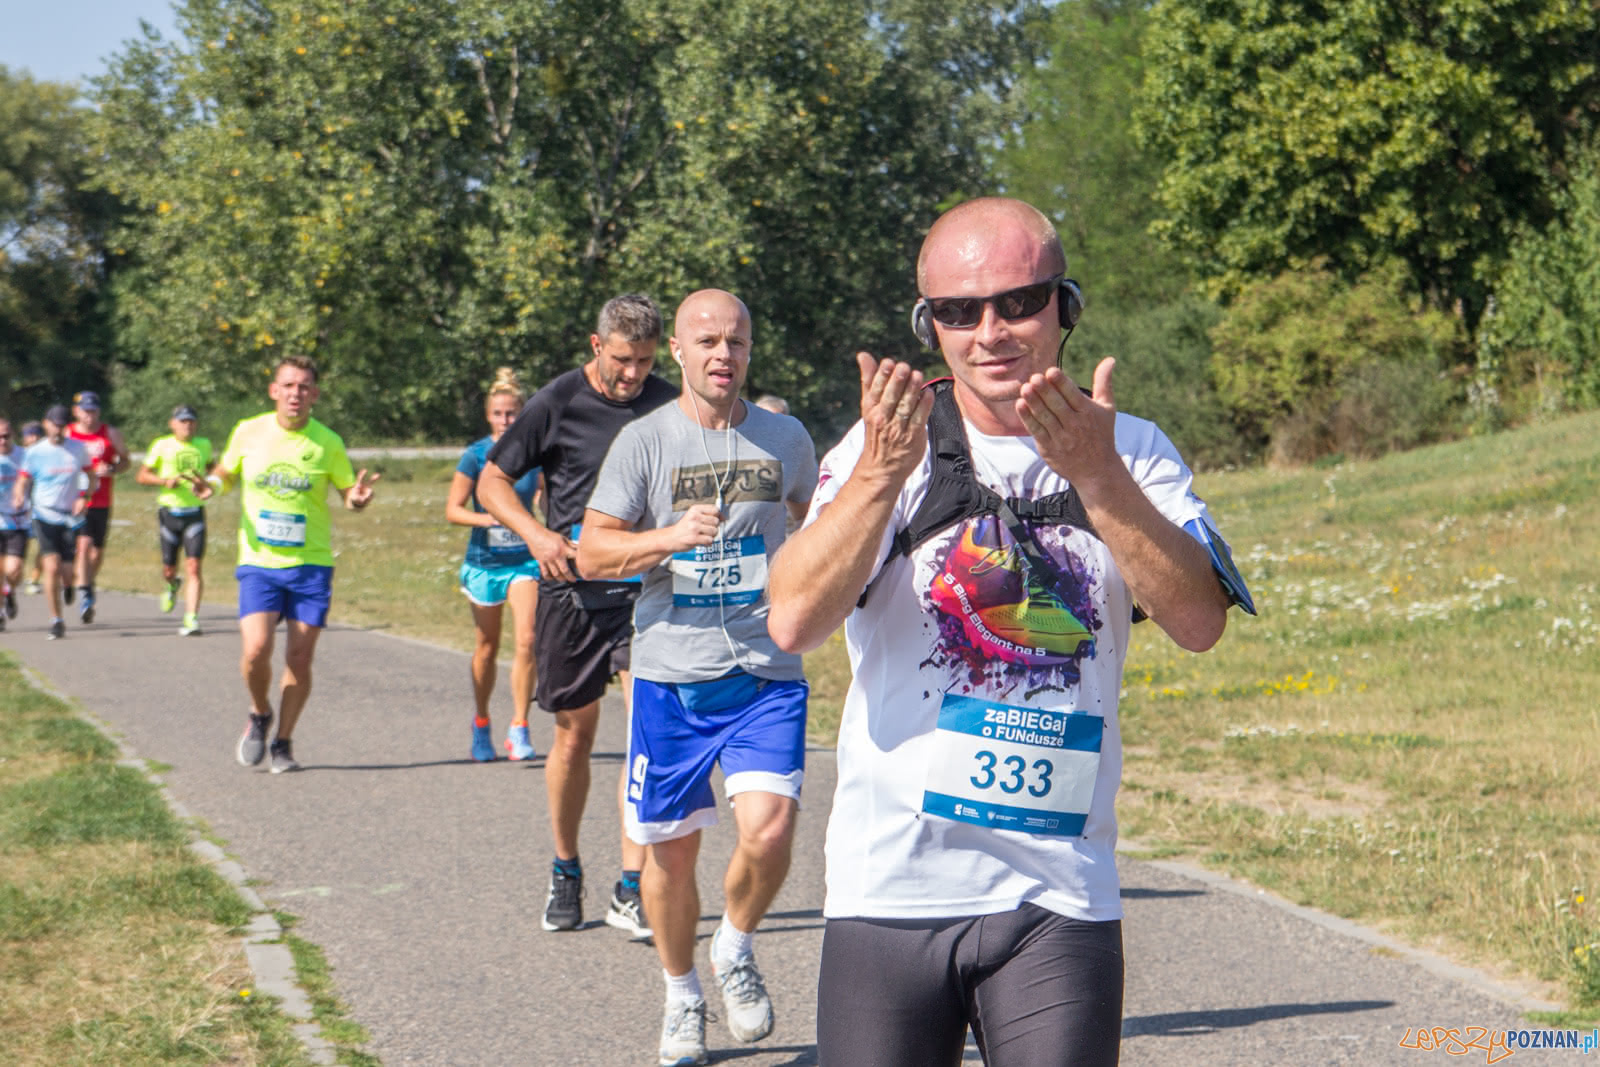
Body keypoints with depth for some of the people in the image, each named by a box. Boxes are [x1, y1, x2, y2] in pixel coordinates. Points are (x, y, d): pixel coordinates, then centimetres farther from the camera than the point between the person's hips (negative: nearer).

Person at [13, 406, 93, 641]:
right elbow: (22, 482, 1)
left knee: (67, 572, -3)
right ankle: (56, 621, -5)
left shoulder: (78, 449, 4)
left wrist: (84, 497, -5)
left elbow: (91, 477, 14)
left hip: (71, 516, 1)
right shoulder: (35, 452, 0)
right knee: (52, 567, -15)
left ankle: (67, 586, 37)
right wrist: (19, 498, -21)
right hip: (45, 515, -1)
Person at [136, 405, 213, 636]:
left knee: (194, 567, -12)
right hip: (169, 512, 0)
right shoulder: (162, 446, 1)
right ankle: (171, 585, 43)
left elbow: (212, 468, 25)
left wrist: (204, 482, 3)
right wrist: (165, 481, -15)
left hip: (195, 513, 0)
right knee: (169, 568, 5)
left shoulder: (204, 445, 8)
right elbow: (141, 476, 3)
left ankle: (191, 619, -14)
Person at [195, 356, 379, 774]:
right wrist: (211, 485, -6)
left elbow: (348, 490, 9)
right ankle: (260, 715, 15)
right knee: (255, 650, -16)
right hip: (258, 563, 0)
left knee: (300, 658, -1)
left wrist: (356, 499, -15)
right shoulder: (248, 432, 1)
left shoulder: (327, 443, -2)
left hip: (311, 565, 0)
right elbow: (227, 472, 17)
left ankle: (283, 742, 19)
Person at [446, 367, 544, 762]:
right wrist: (485, 518, -23)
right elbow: (453, 509, -6)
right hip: (484, 561, 0)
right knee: (487, 648, 10)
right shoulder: (476, 455, -5)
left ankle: (519, 729, -8)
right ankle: (481, 726, 28)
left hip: (525, 559, 0)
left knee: (526, 641, -15)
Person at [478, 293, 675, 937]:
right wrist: (537, 535, -11)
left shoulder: (669, 407, 4)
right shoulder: (558, 402, -2)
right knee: (575, 731, 8)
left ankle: (631, 892, -9)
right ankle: (565, 873, 28)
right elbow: (493, 480, 5)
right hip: (573, 587, -1)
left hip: (646, 587, 1)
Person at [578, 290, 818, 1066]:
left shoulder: (786, 439, 7)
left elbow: (817, 521, 26)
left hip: (767, 674, 1)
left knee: (768, 831, -17)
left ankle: (735, 951, 12)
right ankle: (681, 996, 29)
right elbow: (592, 552, -4)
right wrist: (670, 537, -19)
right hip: (670, 675, -1)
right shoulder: (643, 441, -1)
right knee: (671, 849, 6)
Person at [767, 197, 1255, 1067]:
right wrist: (882, 472, -26)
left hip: (1060, 897, 1)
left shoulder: (1131, 453, 5)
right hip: (892, 888, 0)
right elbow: (794, 622, -13)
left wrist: (1096, 479, -21)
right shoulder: (885, 444, 0)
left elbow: (1199, 621, -10)